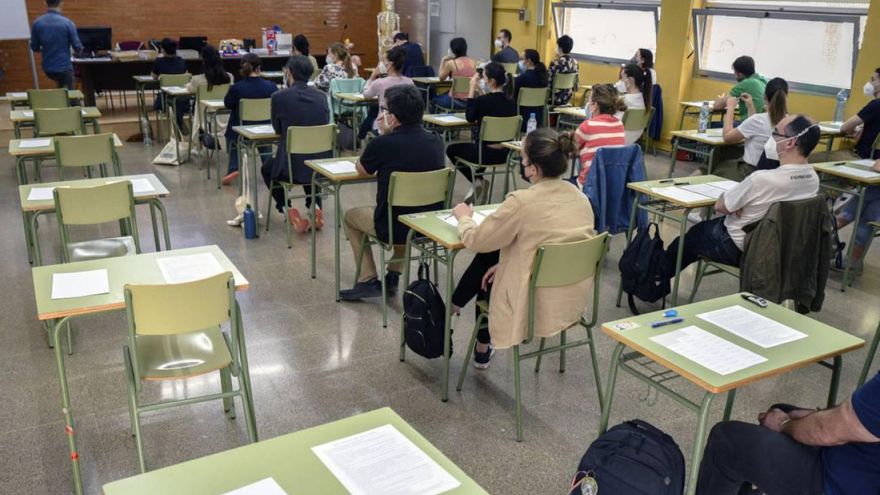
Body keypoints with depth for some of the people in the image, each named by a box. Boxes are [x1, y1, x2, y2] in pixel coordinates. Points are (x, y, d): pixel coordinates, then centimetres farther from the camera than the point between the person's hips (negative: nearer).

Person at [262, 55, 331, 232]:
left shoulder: (279, 97, -9)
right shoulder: (321, 96, 2)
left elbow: (278, 130, 7)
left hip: (291, 167, -3)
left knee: (267, 169, 32)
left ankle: (288, 209, 14)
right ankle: (314, 206, 20)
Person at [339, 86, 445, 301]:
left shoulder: (383, 144, -18)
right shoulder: (436, 141, -3)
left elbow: (362, 170, 3)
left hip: (395, 229, -5)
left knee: (351, 216, 25)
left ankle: (368, 281, 22)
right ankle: (393, 277, 36)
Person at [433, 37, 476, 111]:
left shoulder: (451, 63, -10)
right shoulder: (473, 62, 4)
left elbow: (441, 78, 6)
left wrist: (443, 60, 14)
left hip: (457, 101, -6)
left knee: (435, 99, 24)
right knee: (445, 94, 34)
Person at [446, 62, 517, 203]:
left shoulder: (482, 101, -19)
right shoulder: (511, 101, -1)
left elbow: (469, 118, -1)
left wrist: (472, 89, 0)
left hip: (486, 154, -6)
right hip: (504, 154, 6)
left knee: (451, 149, 22)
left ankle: (476, 180, 14)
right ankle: (478, 181, 28)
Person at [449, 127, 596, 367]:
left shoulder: (521, 202, -23)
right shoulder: (580, 198, -2)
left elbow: (476, 241, -10)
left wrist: (464, 217, 11)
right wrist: (506, 262, 13)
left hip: (536, 308, -6)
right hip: (574, 304, 6)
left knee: (485, 264, 22)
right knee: (491, 262, 24)